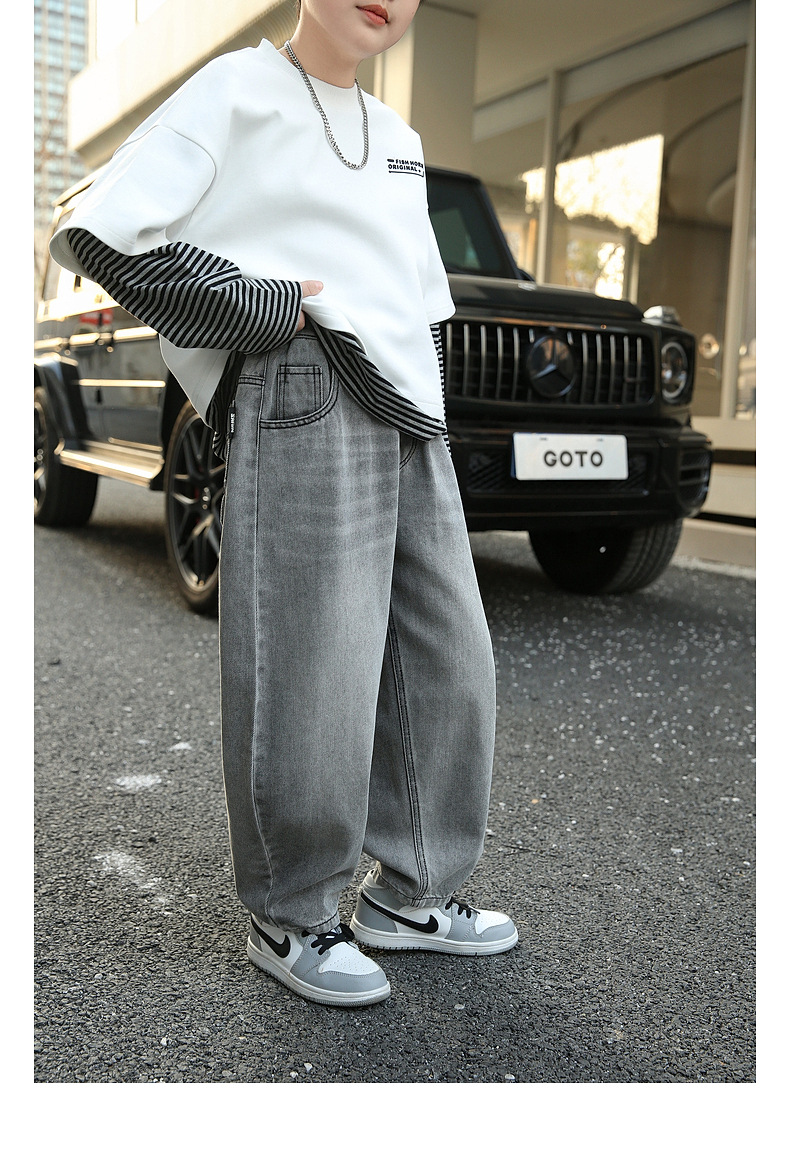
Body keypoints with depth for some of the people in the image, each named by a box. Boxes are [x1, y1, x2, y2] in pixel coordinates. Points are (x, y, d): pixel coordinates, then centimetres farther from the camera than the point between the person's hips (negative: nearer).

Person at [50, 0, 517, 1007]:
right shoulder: (240, 89, 4)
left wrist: (426, 412, 16)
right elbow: (98, 235, -4)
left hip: (409, 414, 8)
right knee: (313, 677, -9)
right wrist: (264, 307, -8)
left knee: (448, 666, 5)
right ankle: (290, 920, 10)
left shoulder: (397, 137, 26)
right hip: (304, 396, -8)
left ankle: (410, 893, 20)